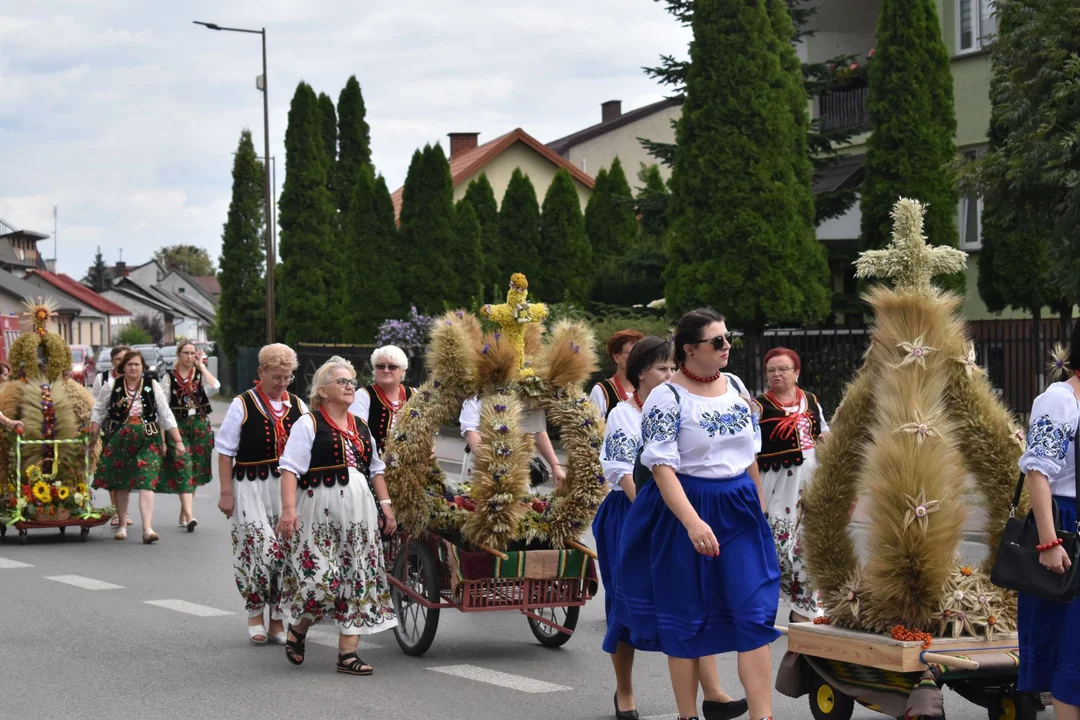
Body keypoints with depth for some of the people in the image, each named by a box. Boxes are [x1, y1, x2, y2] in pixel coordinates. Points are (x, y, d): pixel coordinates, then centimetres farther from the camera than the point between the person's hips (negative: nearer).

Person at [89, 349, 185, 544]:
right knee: (121, 485, 9)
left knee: (146, 484, -12)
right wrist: (93, 437, 3)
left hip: (147, 442, -1)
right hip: (118, 441, 1)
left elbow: (166, 416, 5)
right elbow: (98, 411, 9)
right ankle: (122, 526, 25)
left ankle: (148, 528, -19)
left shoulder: (152, 387, 2)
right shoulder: (112, 386, 2)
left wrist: (178, 441, 2)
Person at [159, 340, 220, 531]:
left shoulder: (200, 375, 9)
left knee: (195, 471, 7)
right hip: (178, 425, -3)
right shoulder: (169, 378, 3)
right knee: (182, 467, -13)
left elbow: (215, 386, -13)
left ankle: (183, 514, 19)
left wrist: (201, 366, -6)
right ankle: (189, 515, -22)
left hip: (200, 424, 3)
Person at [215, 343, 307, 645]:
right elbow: (225, 451, -1)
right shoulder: (243, 405, -1)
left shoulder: (297, 406, 10)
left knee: (286, 552, 3)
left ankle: (278, 618, 14)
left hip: (289, 487, 4)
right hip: (252, 488, -4)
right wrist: (226, 492, -6)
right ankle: (255, 613, 9)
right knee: (263, 550, -11)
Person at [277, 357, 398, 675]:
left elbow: (375, 469, 24)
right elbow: (290, 469, -11)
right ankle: (298, 629, 16)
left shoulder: (361, 427, 17)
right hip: (320, 514, -6)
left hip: (359, 513, 6)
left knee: (357, 580, 2)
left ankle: (348, 652, 5)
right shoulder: (309, 424, -3)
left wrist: (385, 505, 14)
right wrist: (289, 509, -21)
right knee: (321, 577, -13)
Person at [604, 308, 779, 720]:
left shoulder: (735, 386, 8)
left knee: (755, 614, -3)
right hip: (684, 509, -5)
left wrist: (759, 506, 20)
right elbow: (662, 467, -17)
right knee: (686, 619, 4)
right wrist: (693, 522, -28)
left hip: (739, 509, 5)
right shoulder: (666, 398, -11)